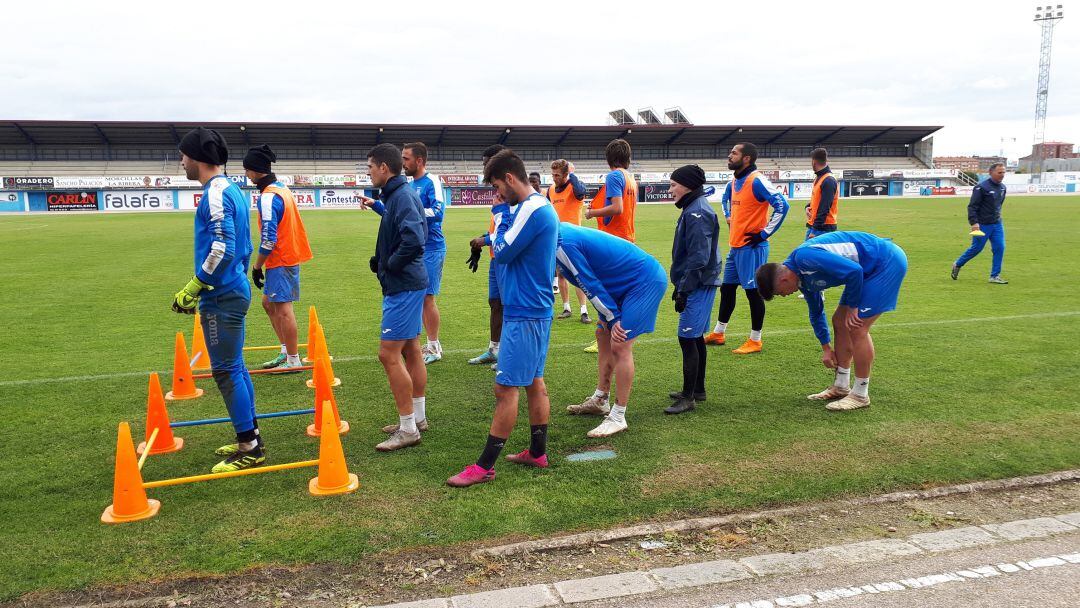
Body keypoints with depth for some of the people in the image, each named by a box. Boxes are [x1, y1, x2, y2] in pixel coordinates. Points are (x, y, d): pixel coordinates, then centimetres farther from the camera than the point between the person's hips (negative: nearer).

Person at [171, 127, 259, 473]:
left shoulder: (216, 193, -15)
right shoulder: (231, 190, 14)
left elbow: (222, 249, -23)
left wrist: (193, 289, -18)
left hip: (222, 298, -10)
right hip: (235, 290, 10)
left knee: (226, 370, -4)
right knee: (235, 367, 16)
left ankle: (249, 449, 3)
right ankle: (250, 437, 25)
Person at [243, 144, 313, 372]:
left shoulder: (269, 197, -19)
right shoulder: (282, 188, 11)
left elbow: (268, 239, -22)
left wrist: (257, 266, -12)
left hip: (280, 260, -10)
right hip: (290, 255, 10)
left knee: (282, 308, -3)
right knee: (269, 303, 18)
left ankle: (293, 360, 6)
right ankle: (286, 351, 24)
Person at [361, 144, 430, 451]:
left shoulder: (403, 196, -18)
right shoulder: (397, 195, 12)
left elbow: (414, 239, -30)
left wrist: (390, 265, -17)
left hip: (403, 287, -11)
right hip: (407, 284, 11)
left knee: (389, 354, -7)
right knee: (410, 350, 16)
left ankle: (408, 429, 1)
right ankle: (418, 417, 27)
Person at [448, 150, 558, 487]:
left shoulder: (532, 210, -18)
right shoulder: (541, 207, 14)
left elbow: (502, 252, -15)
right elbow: (508, 247, 16)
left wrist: (503, 217, -4)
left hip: (523, 314, -10)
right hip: (536, 309, 10)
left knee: (506, 387, -6)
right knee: (534, 381, 15)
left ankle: (484, 466, 0)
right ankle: (537, 452, 25)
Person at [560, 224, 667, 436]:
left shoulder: (563, 244, -23)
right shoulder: (562, 230, 8)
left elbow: (590, 284, -18)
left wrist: (612, 319, -11)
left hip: (645, 282, -10)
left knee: (620, 345, -11)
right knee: (604, 336, 15)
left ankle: (618, 417, -2)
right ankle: (599, 401, 28)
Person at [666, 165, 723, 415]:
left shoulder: (698, 213, -17)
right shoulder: (693, 209, 14)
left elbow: (698, 257, -22)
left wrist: (684, 290, -20)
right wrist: (680, 287, 20)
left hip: (698, 286, -10)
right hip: (698, 285, 10)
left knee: (687, 338, -8)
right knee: (695, 337, 16)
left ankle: (688, 397, -2)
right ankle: (697, 389, 26)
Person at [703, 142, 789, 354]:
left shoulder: (757, 181, -16)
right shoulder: (734, 182, 11)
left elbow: (781, 205, -23)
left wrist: (764, 233, -19)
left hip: (752, 247, -9)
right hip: (735, 246, 9)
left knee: (753, 291, -2)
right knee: (726, 288, 15)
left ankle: (755, 341, 8)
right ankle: (718, 333, 28)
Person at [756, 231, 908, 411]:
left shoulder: (805, 257, -26)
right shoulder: (801, 276, 6)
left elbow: (854, 271, -29)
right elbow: (816, 312, 20)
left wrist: (852, 306, -15)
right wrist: (826, 347, 25)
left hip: (889, 262, -10)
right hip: (870, 268, 10)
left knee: (857, 327, -10)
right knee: (839, 321, 11)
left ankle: (860, 395, 2)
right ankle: (841, 387, 21)